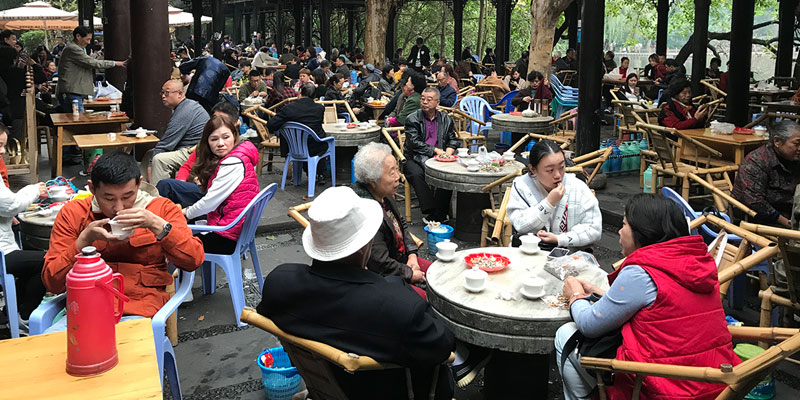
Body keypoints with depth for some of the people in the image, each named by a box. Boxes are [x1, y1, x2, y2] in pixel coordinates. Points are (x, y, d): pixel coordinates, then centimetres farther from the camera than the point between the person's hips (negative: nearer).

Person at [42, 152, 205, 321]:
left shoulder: (162, 208, 8)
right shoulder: (72, 213, 10)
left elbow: (194, 259, -3)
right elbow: (52, 283, 5)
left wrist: (157, 225, -13)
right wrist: (86, 239, -8)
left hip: (140, 310, 0)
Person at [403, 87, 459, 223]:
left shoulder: (445, 119, 14)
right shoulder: (412, 119, 2)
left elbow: (453, 140, 17)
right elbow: (414, 143, -9)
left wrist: (448, 152, -6)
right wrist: (435, 150, -13)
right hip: (415, 158, -2)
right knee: (417, 174, -34)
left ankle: (437, 215, -19)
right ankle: (431, 211, -30)